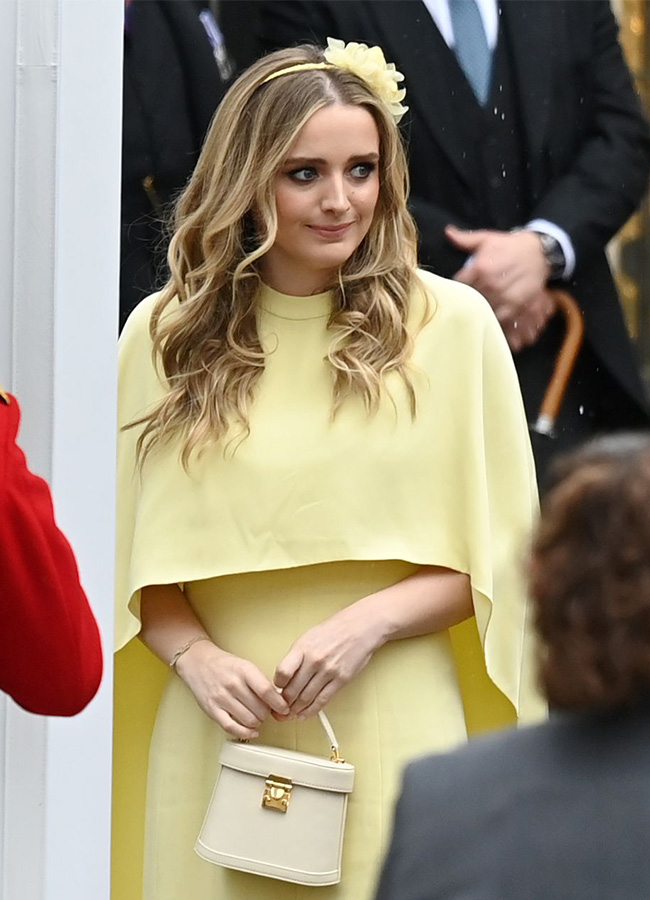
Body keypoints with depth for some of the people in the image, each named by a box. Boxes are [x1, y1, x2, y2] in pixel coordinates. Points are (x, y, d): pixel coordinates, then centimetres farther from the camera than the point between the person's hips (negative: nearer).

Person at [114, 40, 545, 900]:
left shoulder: (452, 325, 0)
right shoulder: (164, 334, 5)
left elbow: (495, 553, 3)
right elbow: (135, 555, 9)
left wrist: (368, 621, -12)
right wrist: (196, 658, -9)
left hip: (392, 728, -1)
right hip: (219, 732, 1)